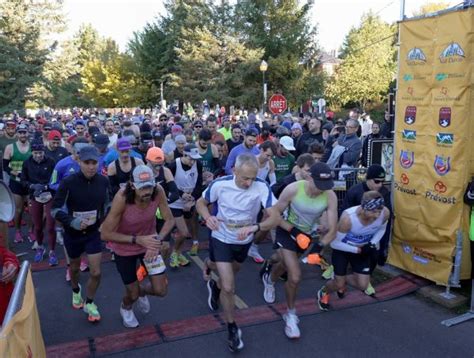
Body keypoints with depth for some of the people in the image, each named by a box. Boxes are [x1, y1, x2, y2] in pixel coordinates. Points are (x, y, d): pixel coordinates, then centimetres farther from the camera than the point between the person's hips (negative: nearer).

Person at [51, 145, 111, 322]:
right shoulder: (69, 182, -24)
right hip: (73, 233, -1)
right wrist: (72, 222, -33)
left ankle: (89, 303, 27)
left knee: (96, 272, -1)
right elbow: (55, 209, -18)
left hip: (93, 232, 1)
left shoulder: (103, 181, -14)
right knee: (75, 267, 22)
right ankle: (76, 291, 55)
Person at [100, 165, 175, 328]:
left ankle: (142, 290, 38)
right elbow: (105, 234, -28)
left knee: (161, 290, 0)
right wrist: (137, 239, -35)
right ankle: (126, 308, 49)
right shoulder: (122, 198, -34)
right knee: (133, 294, 10)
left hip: (149, 242, 3)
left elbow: (170, 220, -13)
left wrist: (158, 240, -30)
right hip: (125, 249, -2)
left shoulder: (158, 191, -25)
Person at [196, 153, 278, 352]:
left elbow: (275, 218, -29)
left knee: (229, 275, 29)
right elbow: (200, 203, -7)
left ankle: (215, 287, 64)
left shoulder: (262, 188, -25)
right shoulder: (220, 184, -24)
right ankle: (232, 329, 14)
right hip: (221, 239, -2)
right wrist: (208, 217, -29)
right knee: (229, 287, -9)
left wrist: (255, 227, -47)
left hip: (244, 241, 3)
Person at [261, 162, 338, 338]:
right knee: (295, 277, -14)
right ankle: (291, 314, 14)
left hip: (308, 234, 4)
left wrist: (319, 246, -36)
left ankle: (269, 279, 63)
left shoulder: (330, 197, -26)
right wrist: (293, 231, -26)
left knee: (287, 265, 27)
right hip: (288, 230, -4)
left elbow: (332, 231, -20)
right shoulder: (293, 189, -32)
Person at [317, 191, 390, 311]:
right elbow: (334, 243, -26)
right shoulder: (348, 218, -41)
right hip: (342, 248, -4)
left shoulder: (385, 213, -27)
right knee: (339, 285, 3)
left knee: (362, 286, 0)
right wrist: (357, 250, -28)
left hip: (362, 249, 4)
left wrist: (372, 244, -16)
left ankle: (340, 279, 33)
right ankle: (323, 293, 38)